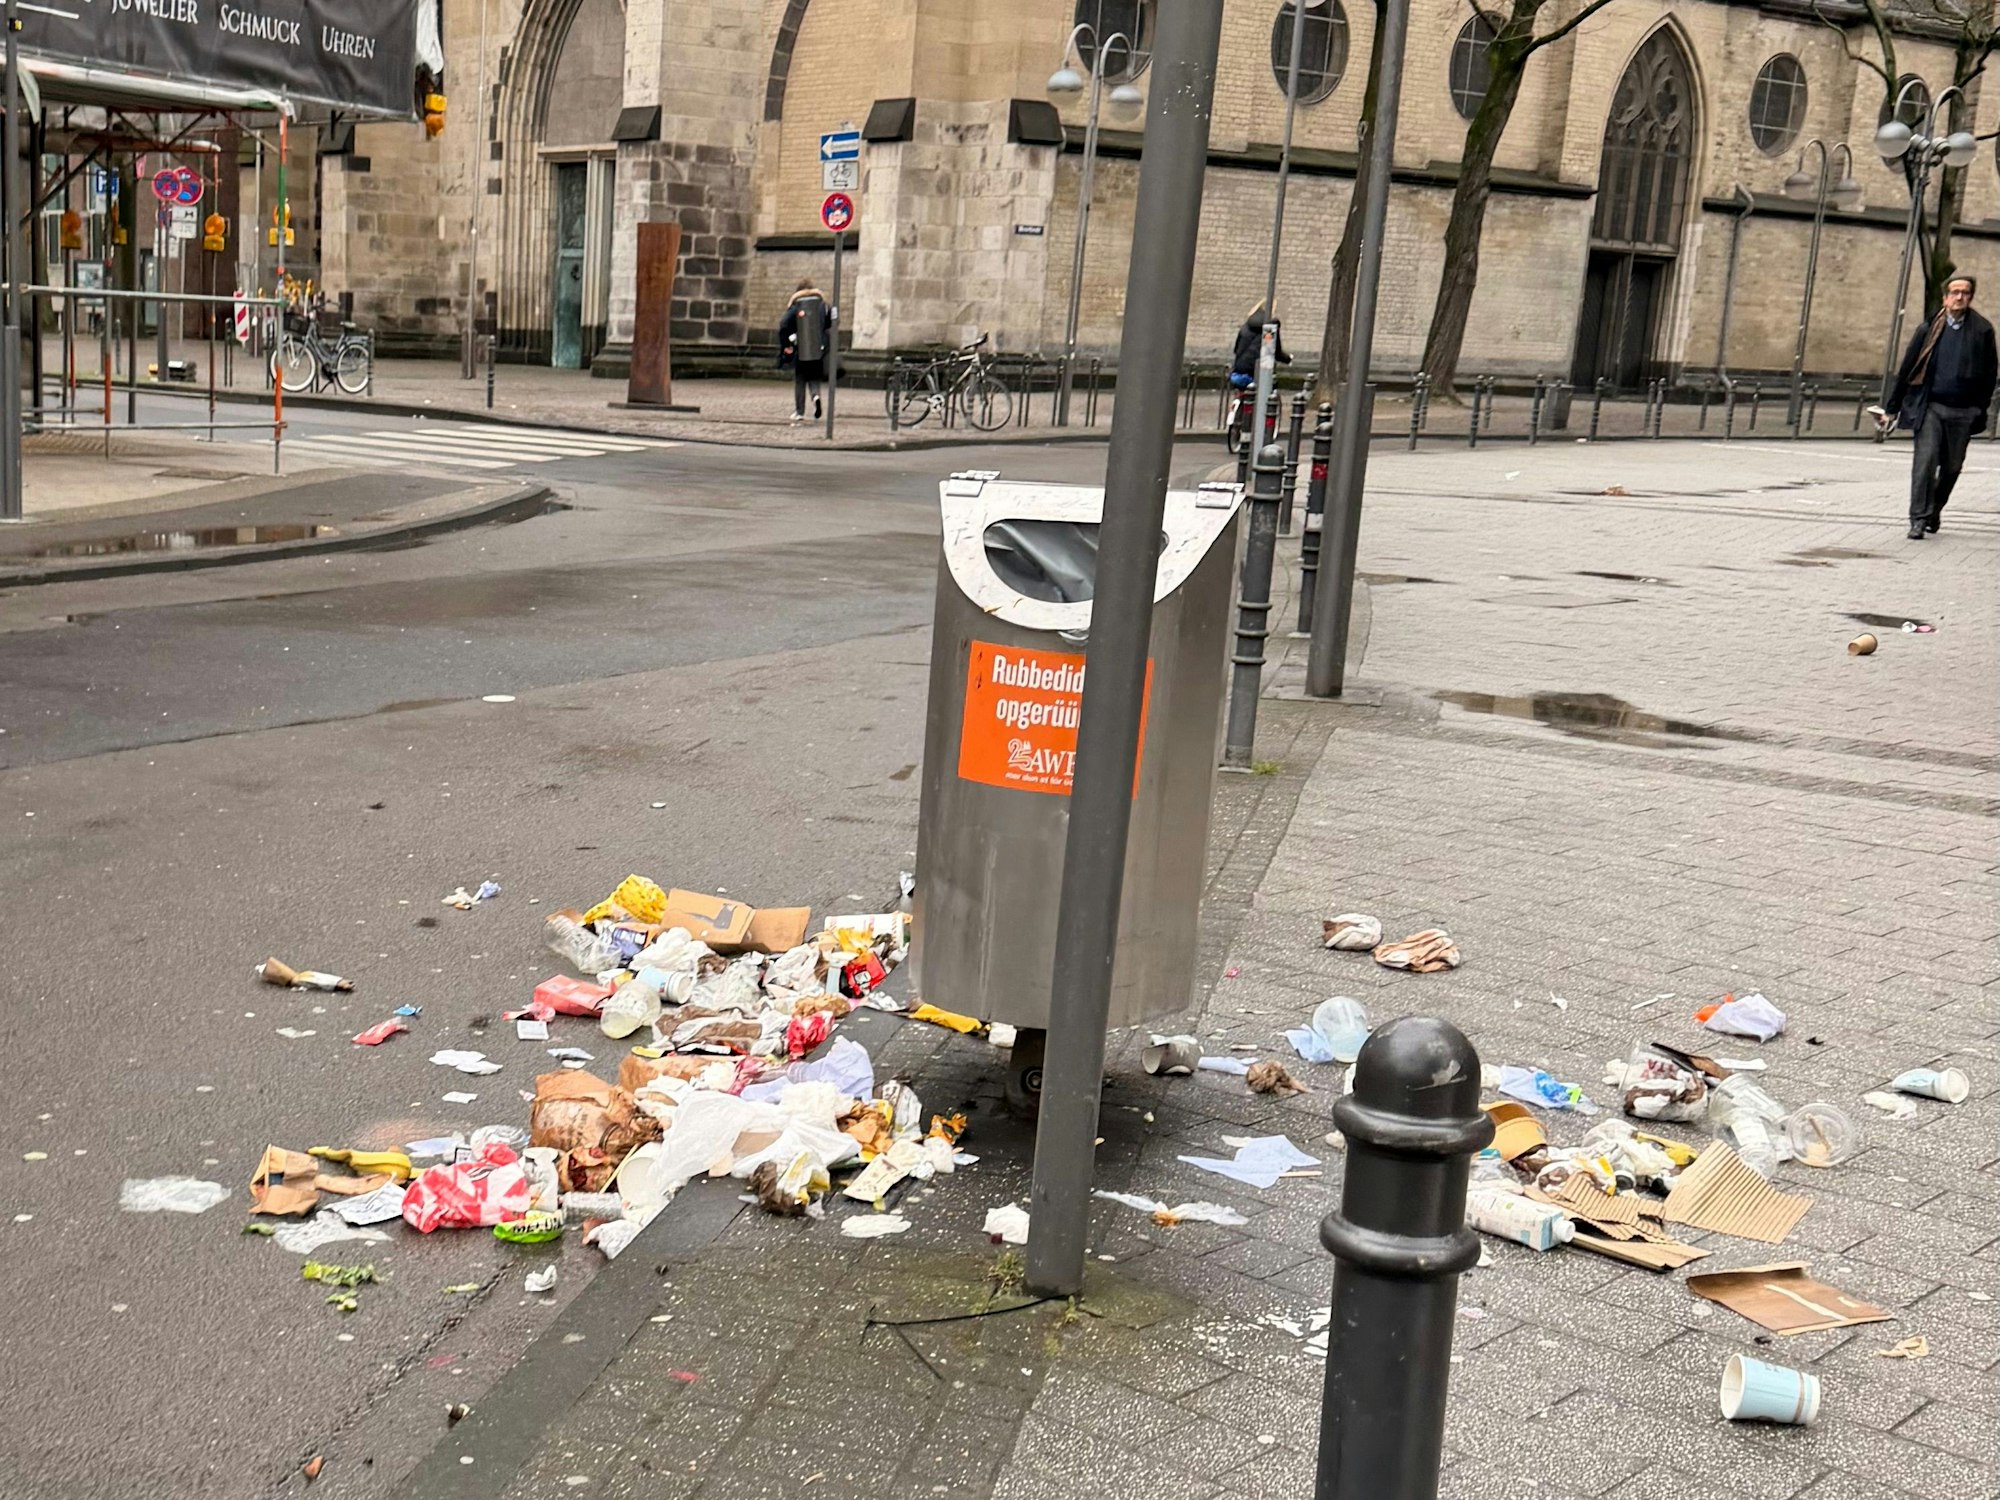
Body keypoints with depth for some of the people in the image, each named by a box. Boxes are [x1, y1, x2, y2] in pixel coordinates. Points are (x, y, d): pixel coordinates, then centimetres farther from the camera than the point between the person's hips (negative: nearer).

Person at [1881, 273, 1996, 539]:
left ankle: (1935, 510, 32)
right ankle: (1919, 520, -9)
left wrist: (1981, 408, 2)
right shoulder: (1929, 330, 2)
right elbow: (1907, 370, 5)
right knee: (1925, 461, -11)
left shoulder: (1982, 331, 2)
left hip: (1963, 411, 1)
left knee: (1952, 467, 11)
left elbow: (1990, 371, 7)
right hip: (1930, 407, -1)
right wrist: (1891, 408, 4)